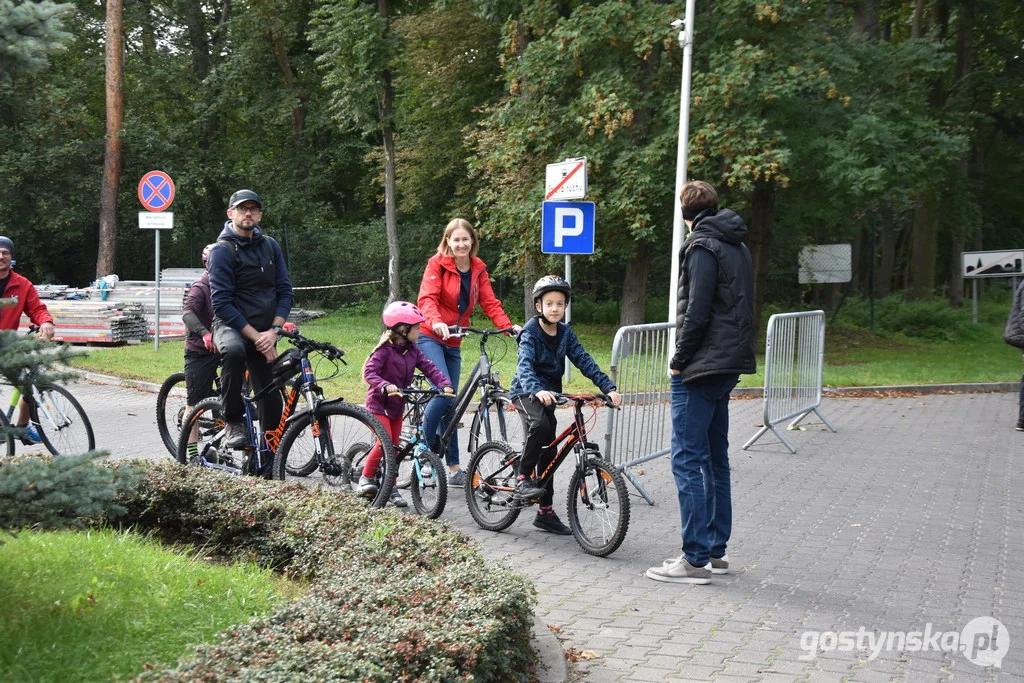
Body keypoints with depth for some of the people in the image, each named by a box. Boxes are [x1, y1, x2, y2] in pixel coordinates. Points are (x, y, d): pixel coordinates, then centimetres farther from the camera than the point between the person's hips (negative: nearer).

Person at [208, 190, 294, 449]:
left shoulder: (270, 246, 7)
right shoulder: (222, 250, -9)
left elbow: (285, 291, 5)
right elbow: (222, 304, -16)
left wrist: (272, 331, -11)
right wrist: (256, 337, -21)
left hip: (264, 334, 5)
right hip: (231, 325, -5)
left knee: (272, 403, 2)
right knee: (234, 350, -40)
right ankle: (234, 424, -26)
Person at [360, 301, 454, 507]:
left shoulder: (412, 350, 2)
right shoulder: (384, 350, -18)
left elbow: (429, 368, -3)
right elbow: (369, 372, -27)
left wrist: (445, 384, -19)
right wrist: (385, 386, -43)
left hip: (397, 405, 7)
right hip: (379, 403, -7)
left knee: (394, 446, 10)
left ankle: (391, 487, 19)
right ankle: (366, 478, 0)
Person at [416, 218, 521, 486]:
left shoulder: (478, 269, 7)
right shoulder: (437, 263, -9)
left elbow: (489, 302, 1)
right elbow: (427, 298, -21)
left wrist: (509, 326, -16)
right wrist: (436, 322, -40)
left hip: (452, 343, 6)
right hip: (429, 337, -5)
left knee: (449, 399, 8)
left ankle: (453, 468, 13)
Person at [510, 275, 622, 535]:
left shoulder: (565, 333, 1)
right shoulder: (531, 331, -16)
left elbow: (585, 362, -7)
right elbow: (524, 365, -31)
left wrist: (609, 388, -20)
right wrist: (538, 390, -51)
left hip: (549, 394, 6)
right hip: (527, 392, -6)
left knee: (548, 452, 7)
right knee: (540, 425, -36)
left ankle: (545, 512, 15)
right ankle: (523, 477, -18)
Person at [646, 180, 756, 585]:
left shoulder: (702, 247, -12)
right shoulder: (737, 247, 16)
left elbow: (697, 313, -20)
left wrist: (679, 359, -9)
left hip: (700, 368, -10)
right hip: (728, 365, 10)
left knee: (687, 460, -7)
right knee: (715, 458, 15)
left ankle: (695, 559, -7)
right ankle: (716, 551, 22)